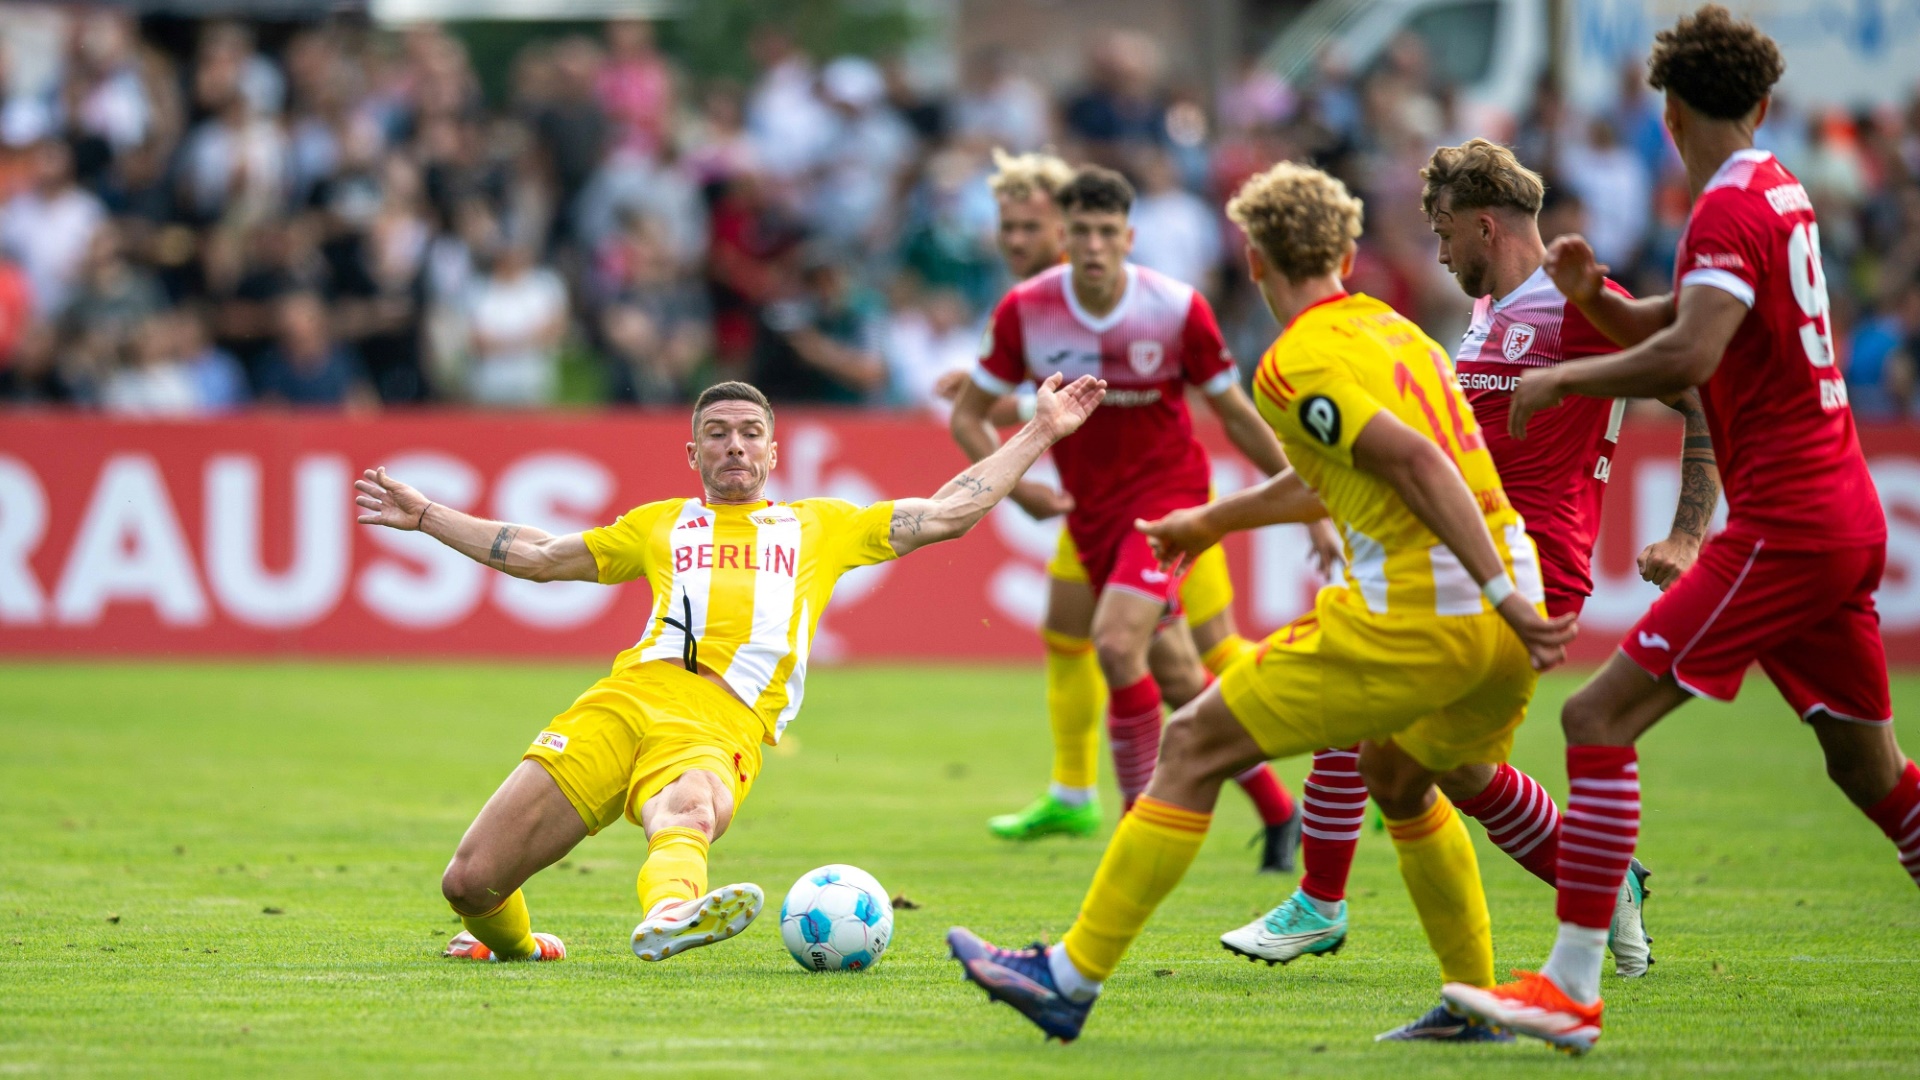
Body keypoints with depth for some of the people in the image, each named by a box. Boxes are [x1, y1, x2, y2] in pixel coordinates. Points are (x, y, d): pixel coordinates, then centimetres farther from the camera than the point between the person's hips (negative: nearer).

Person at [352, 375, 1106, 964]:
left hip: (722, 728, -2)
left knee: (689, 812, -43)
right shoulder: (660, 525, 32)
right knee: (470, 883, -9)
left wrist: (1041, 433, 26)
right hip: (623, 701, 3)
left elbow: (947, 515, 29)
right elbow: (539, 557, 39)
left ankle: (669, 913, -75)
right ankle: (512, 945, 24)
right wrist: (425, 518, 38)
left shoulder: (821, 526, 30)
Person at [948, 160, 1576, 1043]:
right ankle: (1479, 1003, 30)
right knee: (1398, 778, 33)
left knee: (1193, 749, 2)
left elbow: (1417, 462, -20)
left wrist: (1502, 596, -24)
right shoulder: (1395, 329, 21)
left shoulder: (1299, 363, -6)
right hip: (1504, 636, 8)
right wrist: (1214, 519, 50)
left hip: (1411, 619, -8)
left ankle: (1071, 977, 4)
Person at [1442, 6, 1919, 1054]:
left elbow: (1687, 354, -27)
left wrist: (1560, 378, -15)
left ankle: (1571, 985, -18)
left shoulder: (1729, 210, -12)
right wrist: (1591, 294, 4)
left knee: (1600, 719, -12)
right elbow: (1665, 326, 23)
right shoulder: (1781, 193, 15)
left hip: (1783, 525, -10)